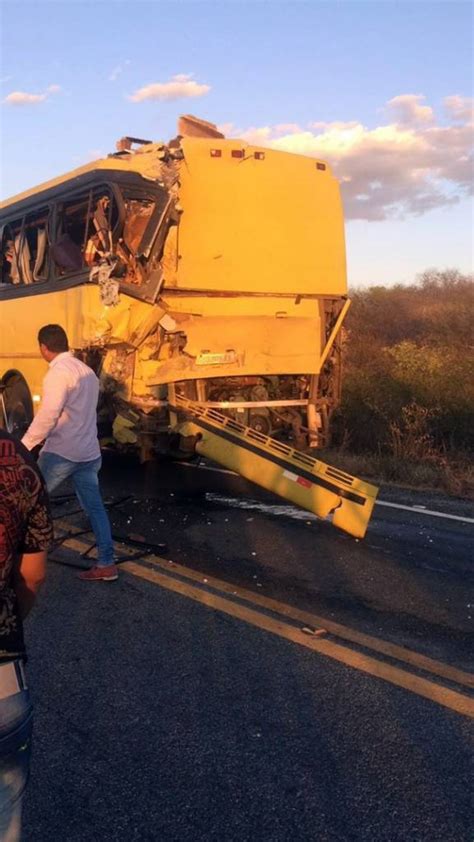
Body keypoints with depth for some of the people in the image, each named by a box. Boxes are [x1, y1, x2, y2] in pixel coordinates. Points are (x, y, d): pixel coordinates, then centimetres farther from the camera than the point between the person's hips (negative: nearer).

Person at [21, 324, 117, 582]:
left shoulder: (58, 373, -14)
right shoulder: (87, 371, 13)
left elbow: (47, 416, -22)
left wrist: (22, 447, -18)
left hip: (61, 453, -8)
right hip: (88, 452, 8)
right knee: (94, 507, 9)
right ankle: (106, 565, 11)